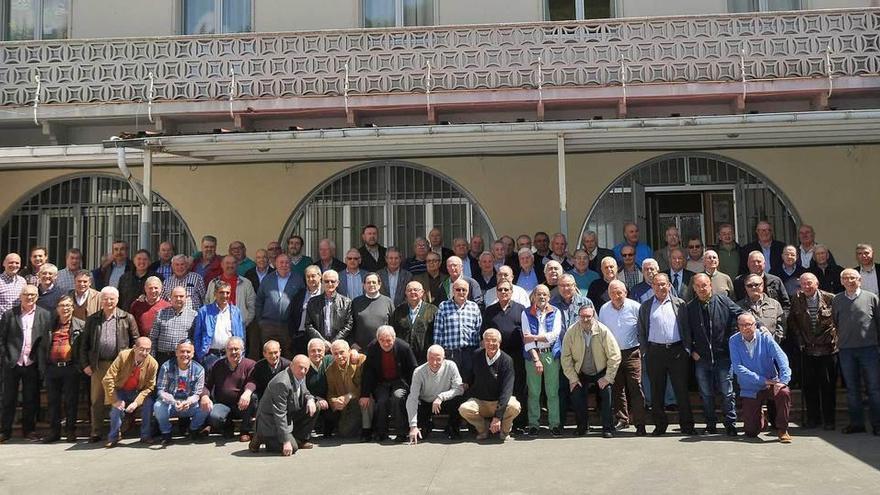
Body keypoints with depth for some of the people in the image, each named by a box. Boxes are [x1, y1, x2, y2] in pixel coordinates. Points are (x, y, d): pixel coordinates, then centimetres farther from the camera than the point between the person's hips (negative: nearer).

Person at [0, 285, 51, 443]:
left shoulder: (45, 315, 3)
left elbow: (48, 339, 2)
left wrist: (43, 362, -4)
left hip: (32, 364, 0)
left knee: (31, 399, 7)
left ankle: (28, 430, 19)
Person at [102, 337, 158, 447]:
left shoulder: (153, 364, -19)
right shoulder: (123, 356, -24)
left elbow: (149, 387, -11)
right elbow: (108, 379, -22)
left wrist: (136, 402, -24)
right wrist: (115, 400, -24)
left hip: (137, 392, 1)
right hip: (120, 391, -1)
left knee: (149, 403, -24)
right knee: (117, 407, -27)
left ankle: (146, 436, -5)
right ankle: (113, 437, -1)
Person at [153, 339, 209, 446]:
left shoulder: (198, 369, -6)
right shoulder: (166, 367, -10)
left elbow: (197, 394, -8)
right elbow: (160, 390, -13)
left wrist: (188, 402, -32)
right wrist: (173, 402, -32)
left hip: (189, 405, 1)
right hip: (170, 404, -1)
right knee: (158, 406, -33)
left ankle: (193, 430, 7)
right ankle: (166, 433, -5)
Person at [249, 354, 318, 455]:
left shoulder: (300, 377, -2)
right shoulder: (282, 383, -30)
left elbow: (305, 392, 18)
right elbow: (279, 414, -30)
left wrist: (310, 399, -9)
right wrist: (286, 441, -29)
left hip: (289, 415, 9)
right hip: (271, 422, -9)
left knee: (314, 407, -1)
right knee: (292, 448, -19)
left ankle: (299, 439, 8)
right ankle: (262, 439, 1)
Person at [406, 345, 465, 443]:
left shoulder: (450, 366, -18)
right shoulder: (418, 372, -20)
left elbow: (459, 389, -19)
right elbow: (412, 399, -23)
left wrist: (441, 397, -35)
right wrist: (413, 426, -31)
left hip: (445, 404, -1)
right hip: (425, 405, 1)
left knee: (458, 399, -31)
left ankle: (453, 429, -1)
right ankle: (427, 426, 11)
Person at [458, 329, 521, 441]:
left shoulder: (506, 360, -15)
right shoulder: (476, 356, -3)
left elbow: (506, 390, -22)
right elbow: (469, 373, 20)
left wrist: (498, 416, -29)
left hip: (500, 402, -2)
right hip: (479, 401, 2)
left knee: (514, 407, -33)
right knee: (464, 409, -28)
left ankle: (504, 430, 2)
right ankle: (483, 429, 3)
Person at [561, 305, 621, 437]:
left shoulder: (603, 331, -19)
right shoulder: (571, 332, -15)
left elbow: (615, 356, -16)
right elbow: (566, 357, -9)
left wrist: (608, 377, -17)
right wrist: (572, 378, -11)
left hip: (601, 372, -1)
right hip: (581, 373, 1)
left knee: (606, 391, -19)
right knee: (576, 393, -15)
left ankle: (608, 428, -5)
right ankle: (582, 426, 5)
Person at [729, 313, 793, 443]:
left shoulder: (765, 337, -8)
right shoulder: (734, 341, -7)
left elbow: (781, 357, -16)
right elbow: (738, 368, -15)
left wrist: (784, 380, -31)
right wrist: (762, 380, -20)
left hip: (771, 383, 0)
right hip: (750, 390, 0)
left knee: (784, 392, -35)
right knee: (751, 432, 0)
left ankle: (782, 430, -13)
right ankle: (760, 417, 37)